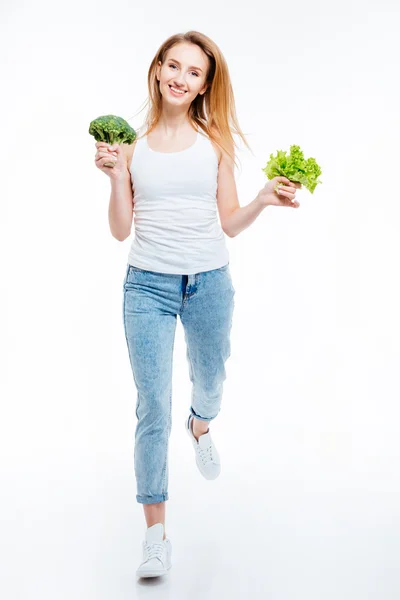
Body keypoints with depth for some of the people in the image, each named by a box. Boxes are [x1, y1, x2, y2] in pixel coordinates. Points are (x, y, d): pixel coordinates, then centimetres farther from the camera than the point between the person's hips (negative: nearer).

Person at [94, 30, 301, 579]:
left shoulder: (215, 141, 2)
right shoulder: (130, 144, 1)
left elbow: (228, 224, 4)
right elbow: (120, 230, 0)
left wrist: (265, 199, -12)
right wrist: (116, 175, -12)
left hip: (210, 282, 2)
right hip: (148, 285, -1)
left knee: (209, 381, 21)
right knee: (153, 408, -3)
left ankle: (200, 426, 60)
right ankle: (156, 534, 10)